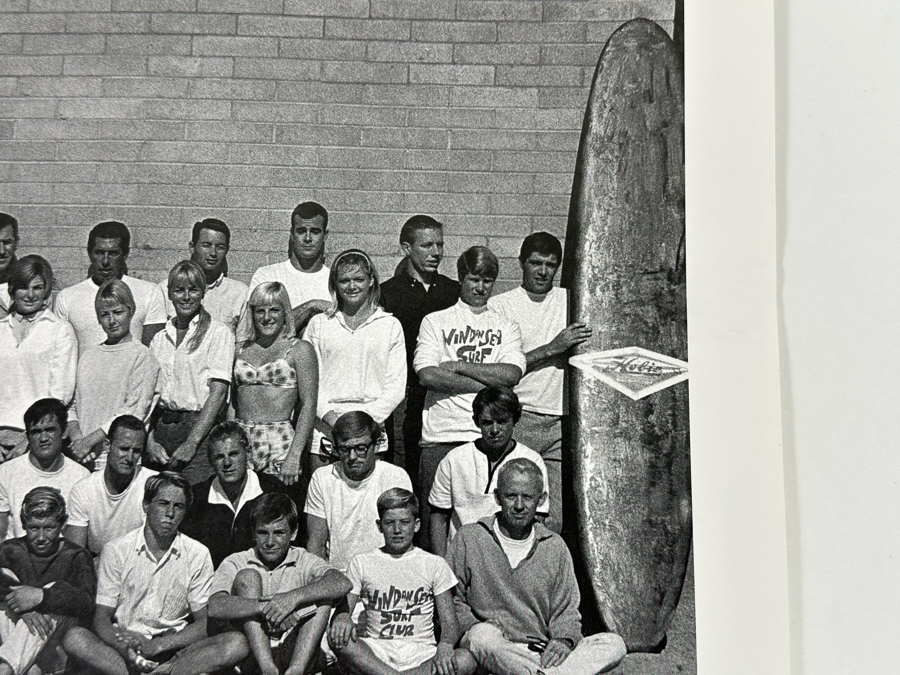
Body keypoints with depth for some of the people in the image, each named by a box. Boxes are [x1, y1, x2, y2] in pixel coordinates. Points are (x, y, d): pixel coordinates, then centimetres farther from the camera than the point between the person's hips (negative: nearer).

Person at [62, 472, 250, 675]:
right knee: (74, 639, -30)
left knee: (236, 644, -26)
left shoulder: (197, 554, 4)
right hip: (124, 647, 0)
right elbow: (102, 618, -1)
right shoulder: (116, 550, 2)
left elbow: (204, 622, 0)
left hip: (174, 651, 0)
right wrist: (125, 648, -24)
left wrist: (157, 645, -16)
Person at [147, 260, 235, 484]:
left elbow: (218, 392, -8)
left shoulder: (218, 333, 0)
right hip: (162, 428, 4)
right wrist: (149, 439, -4)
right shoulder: (160, 338, 15)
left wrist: (191, 443, -14)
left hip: (201, 427, -4)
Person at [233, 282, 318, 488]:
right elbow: (231, 401, 17)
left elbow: (308, 407, -6)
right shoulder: (240, 349, 14)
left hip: (279, 442, -3)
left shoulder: (300, 350, 2)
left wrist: (294, 455, -16)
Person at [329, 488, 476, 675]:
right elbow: (343, 608, 5)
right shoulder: (361, 563, 12)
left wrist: (445, 645, -19)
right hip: (373, 653, 0)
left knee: (466, 660, -32)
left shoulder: (434, 564, 10)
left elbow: (449, 624, 6)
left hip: (420, 655, 0)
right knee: (337, 637, -32)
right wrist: (342, 618, -21)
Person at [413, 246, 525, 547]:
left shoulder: (507, 327, 16)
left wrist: (458, 366, -5)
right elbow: (427, 375, -5)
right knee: (434, 522, -2)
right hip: (441, 437, -1)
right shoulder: (435, 321, 11)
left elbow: (512, 373, -2)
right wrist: (490, 384, -5)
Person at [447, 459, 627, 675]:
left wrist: (564, 639, -8)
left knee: (614, 645, -21)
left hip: (544, 654, 3)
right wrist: (479, 632, -14)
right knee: (482, 634, -38)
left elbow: (566, 610, 15)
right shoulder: (469, 538, 6)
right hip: (493, 654, -3)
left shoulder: (555, 546, 14)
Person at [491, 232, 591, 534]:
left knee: (554, 519, 0)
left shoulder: (571, 301, 14)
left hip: (560, 421, 3)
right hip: (517, 417, -3)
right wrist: (553, 347, -11)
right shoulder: (500, 305, 5)